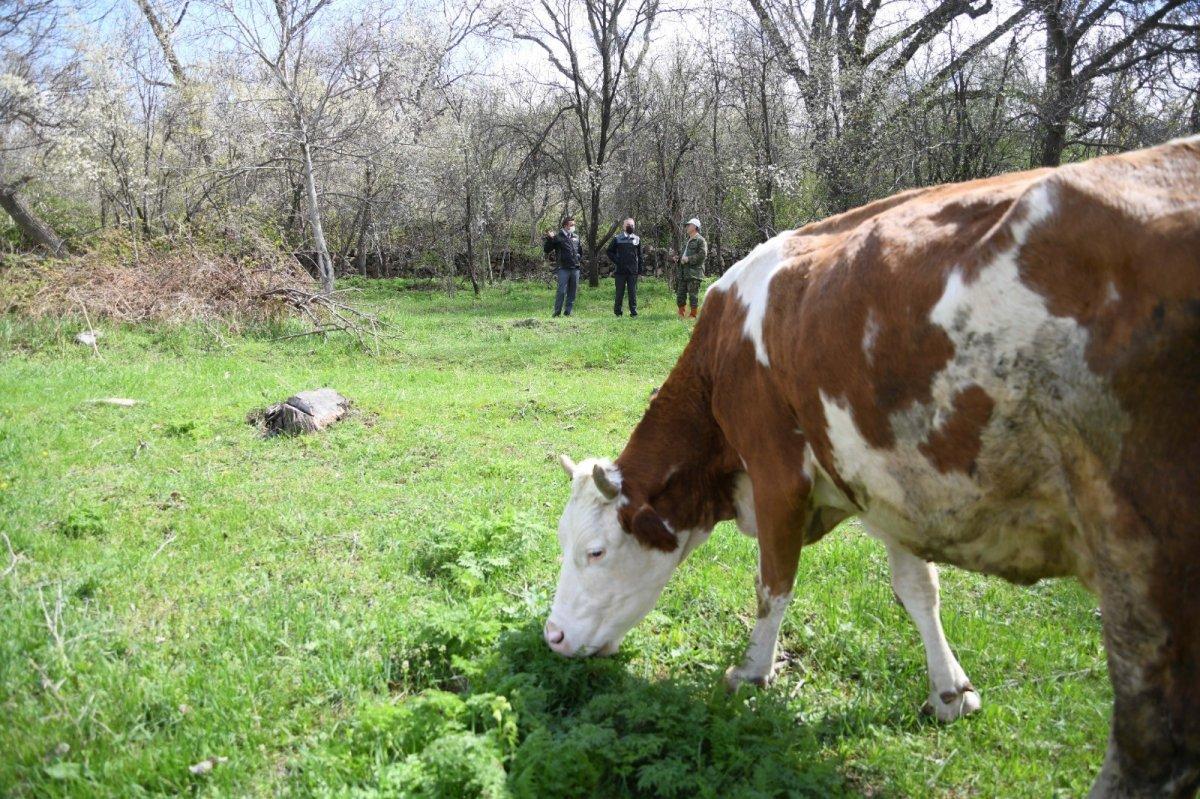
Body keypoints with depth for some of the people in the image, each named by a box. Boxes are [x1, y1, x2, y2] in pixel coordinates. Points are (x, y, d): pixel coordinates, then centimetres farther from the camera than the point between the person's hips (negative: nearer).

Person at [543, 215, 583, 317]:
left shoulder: (576, 237, 15)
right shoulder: (557, 237, -2)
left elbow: (580, 250, 31)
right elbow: (546, 250, -5)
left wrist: (580, 259, 17)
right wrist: (549, 239, -17)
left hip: (575, 269, 6)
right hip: (563, 269, -6)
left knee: (572, 292, 7)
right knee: (562, 291, -9)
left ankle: (568, 312, 15)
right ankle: (557, 313, -2)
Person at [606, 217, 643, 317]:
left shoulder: (637, 239, 9)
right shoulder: (617, 238, 3)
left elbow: (639, 256, 11)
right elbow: (609, 251, 9)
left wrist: (639, 270, 4)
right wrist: (616, 260, -6)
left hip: (633, 271, 1)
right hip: (620, 270, -1)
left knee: (633, 292, 2)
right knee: (619, 292, 4)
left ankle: (634, 312, 6)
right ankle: (617, 311, 12)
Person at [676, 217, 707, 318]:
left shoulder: (700, 240, -6)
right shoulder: (687, 240, 21)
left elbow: (702, 255, -16)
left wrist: (689, 259, -17)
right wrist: (681, 258, 9)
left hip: (694, 272, -9)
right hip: (683, 271, 9)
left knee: (693, 294, -6)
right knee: (680, 293, 9)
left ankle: (693, 315, -1)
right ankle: (681, 314, 17)